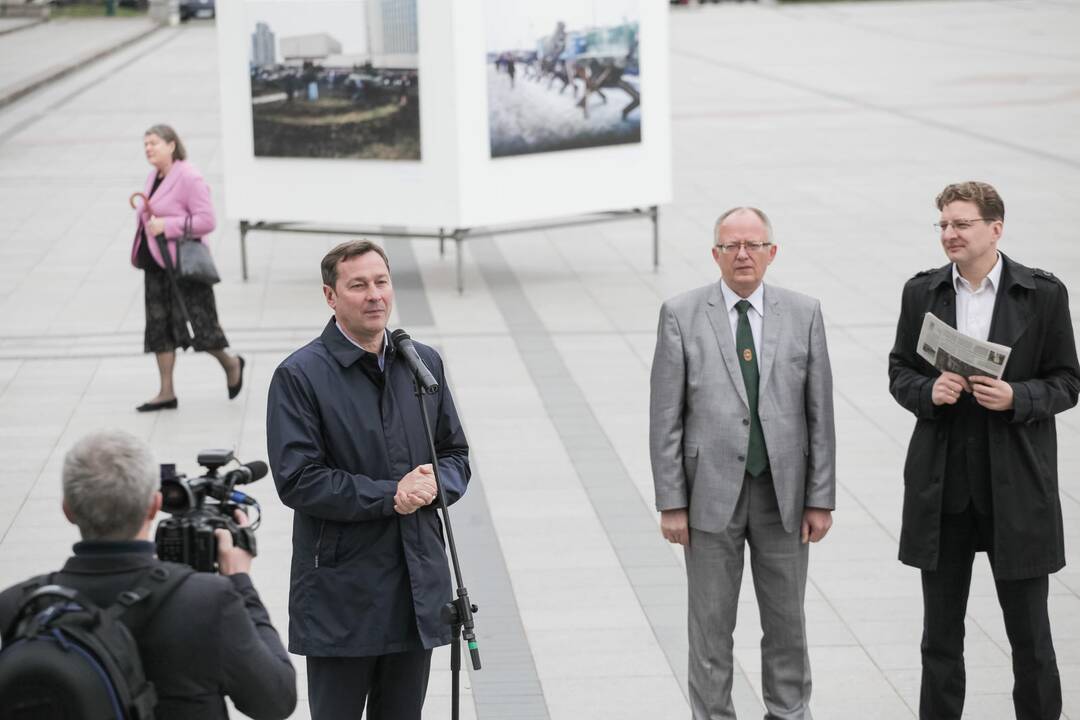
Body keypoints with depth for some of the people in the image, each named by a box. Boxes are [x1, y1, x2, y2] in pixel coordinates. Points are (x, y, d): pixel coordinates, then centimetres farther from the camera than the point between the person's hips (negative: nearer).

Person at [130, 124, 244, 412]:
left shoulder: (189, 178, -13)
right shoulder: (154, 177, 13)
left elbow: (206, 220, -19)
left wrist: (167, 226, -24)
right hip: (156, 265, 8)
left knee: (195, 323, -6)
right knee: (159, 327, 6)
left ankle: (230, 364, 21)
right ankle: (166, 392, 11)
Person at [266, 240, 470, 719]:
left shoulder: (424, 363, 9)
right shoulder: (300, 375, -8)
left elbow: (456, 454, 15)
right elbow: (297, 479, -15)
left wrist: (434, 483, -9)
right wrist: (389, 496, -17)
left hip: (418, 586, 5)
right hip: (340, 594, -5)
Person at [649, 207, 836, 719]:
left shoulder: (804, 314, 2)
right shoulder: (682, 315, -3)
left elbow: (819, 413, 3)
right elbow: (665, 418, -3)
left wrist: (821, 498, 0)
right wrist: (671, 501, -7)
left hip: (783, 493, 2)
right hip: (712, 494, -2)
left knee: (786, 620, 12)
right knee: (711, 624, 6)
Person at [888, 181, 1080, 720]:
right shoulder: (921, 292, 4)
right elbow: (899, 372, 9)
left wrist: (1015, 397, -18)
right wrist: (929, 391, -13)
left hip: (1017, 488, -2)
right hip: (942, 488, 2)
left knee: (1031, 634, 7)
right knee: (940, 633, 11)